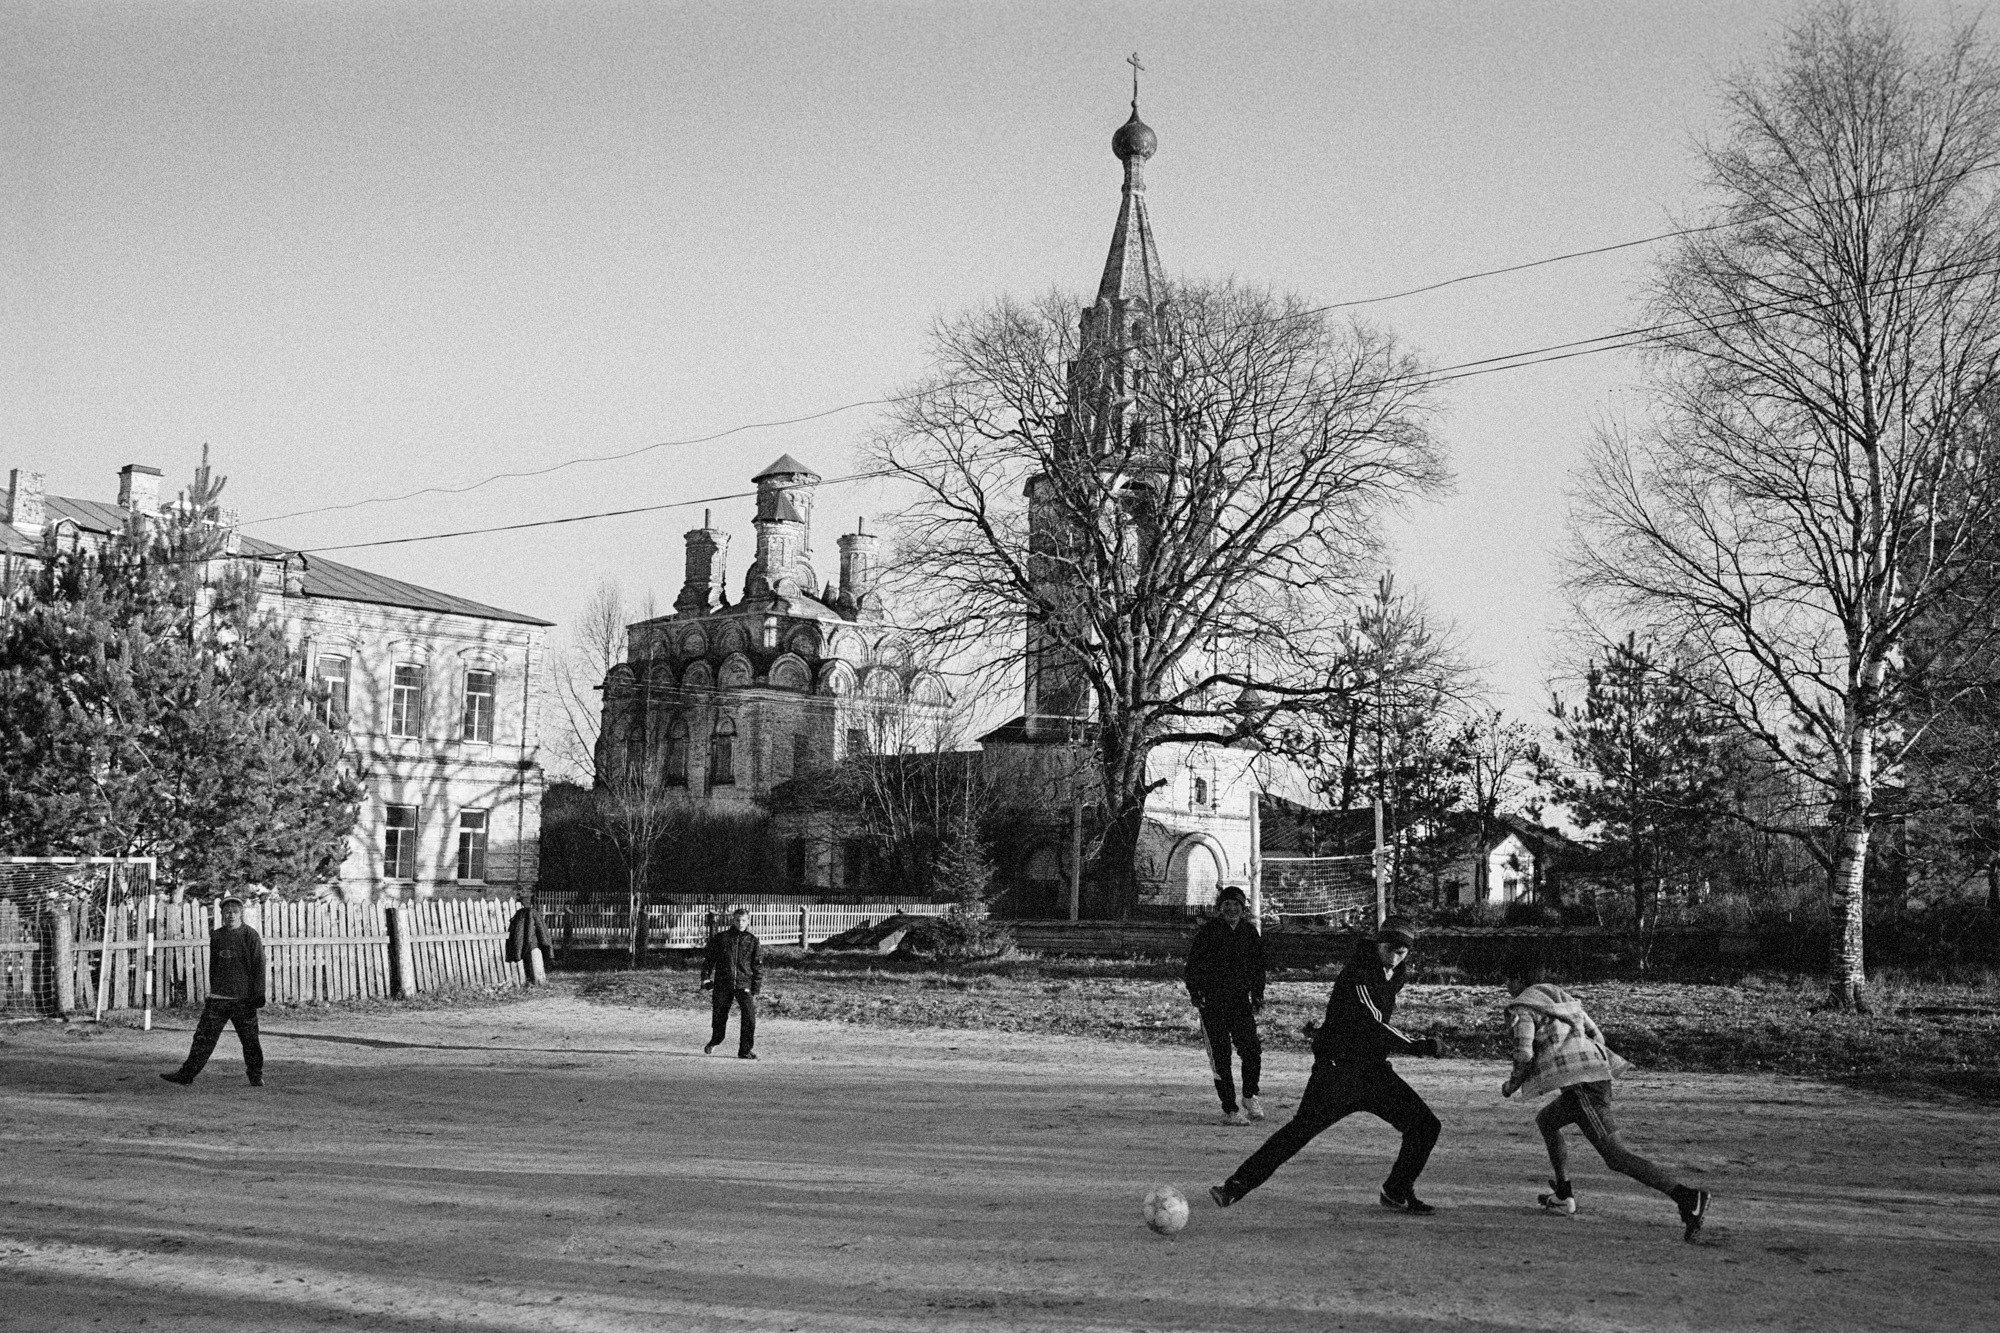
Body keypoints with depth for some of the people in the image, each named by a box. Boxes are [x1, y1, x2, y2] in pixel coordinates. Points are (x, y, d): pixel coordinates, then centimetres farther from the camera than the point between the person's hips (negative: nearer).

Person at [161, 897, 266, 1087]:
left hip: (244, 998, -3)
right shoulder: (216, 936, 9)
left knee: (250, 1039, 3)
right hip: (218, 998, 3)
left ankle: (256, 1076, 18)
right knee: (204, 1036, -1)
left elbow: (259, 966, -5)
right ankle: (186, 1074, 0)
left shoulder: (251, 936, -3)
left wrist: (259, 993, -10)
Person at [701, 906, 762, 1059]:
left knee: (749, 1017, -13)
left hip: (745, 985, 0)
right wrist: (706, 977, -2)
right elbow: (709, 958, 10)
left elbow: (758, 966, 9)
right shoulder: (720, 938, 6)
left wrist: (756, 987, 3)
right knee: (719, 1016, 6)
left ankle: (745, 1050, -5)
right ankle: (715, 1041, 36)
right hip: (722, 984, 0)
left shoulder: (752, 940, 7)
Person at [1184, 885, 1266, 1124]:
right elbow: (1193, 963, -4)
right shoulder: (1209, 931, -5)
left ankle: (1250, 1097, 18)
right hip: (1212, 1001, -4)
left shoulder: (1250, 932, 9)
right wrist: (1194, 992, -12)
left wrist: (1257, 994, 11)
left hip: (1240, 999, 4)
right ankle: (1230, 1110, 1)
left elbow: (1257, 966, 19)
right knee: (1221, 1055, -5)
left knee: (1252, 1048, -7)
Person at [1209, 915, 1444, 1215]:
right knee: (1301, 1129, -18)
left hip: (1374, 1070, 8)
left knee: (1425, 1126, 0)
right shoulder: (1358, 973, -16)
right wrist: (1418, 1046, -20)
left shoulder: (1396, 975, 9)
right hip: (1338, 1068, -7)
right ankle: (1237, 1185, -17)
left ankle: (1397, 1192, 16)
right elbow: (1373, 1026, -23)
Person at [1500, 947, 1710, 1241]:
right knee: (1545, 1120, 30)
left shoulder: (1522, 1007, 0)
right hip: (1599, 1074, 9)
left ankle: (1686, 1198, -28)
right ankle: (1563, 1195, 29)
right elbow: (1596, 1034, 22)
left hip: (1579, 1084, -9)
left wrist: (1512, 1084, 8)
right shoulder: (1560, 996, 24)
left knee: (1616, 1156, -14)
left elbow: (1524, 1054, -10)